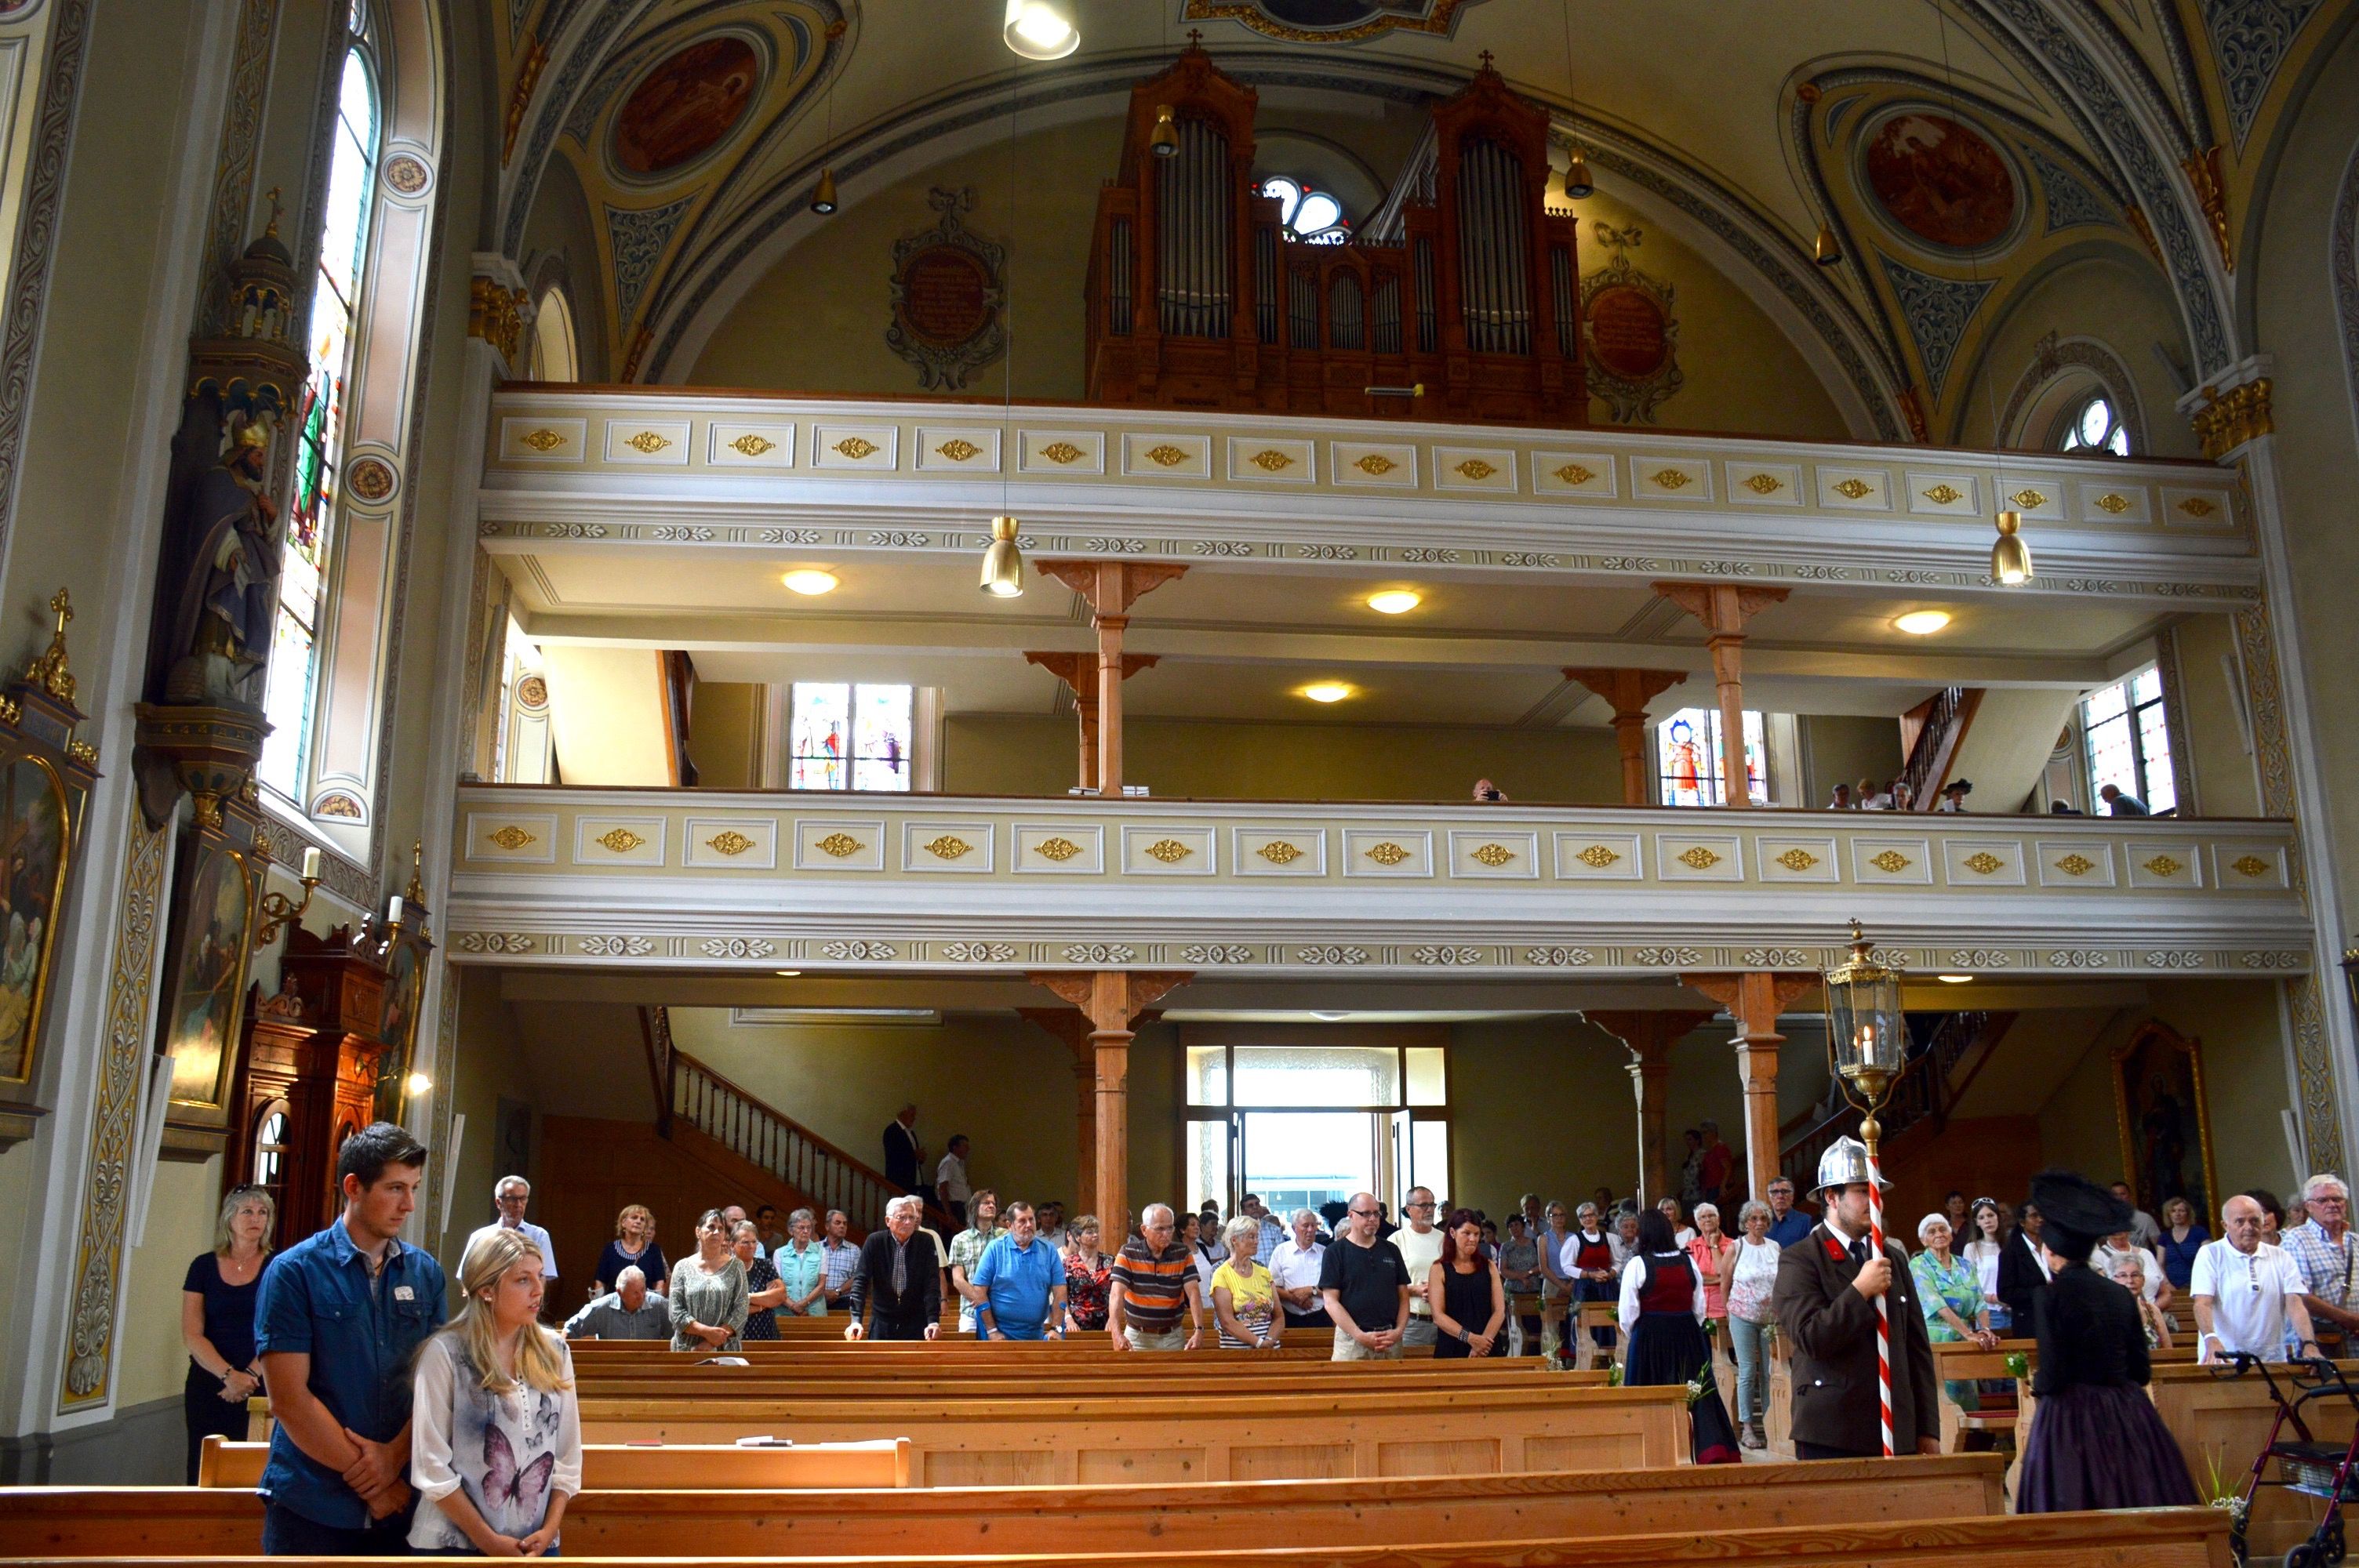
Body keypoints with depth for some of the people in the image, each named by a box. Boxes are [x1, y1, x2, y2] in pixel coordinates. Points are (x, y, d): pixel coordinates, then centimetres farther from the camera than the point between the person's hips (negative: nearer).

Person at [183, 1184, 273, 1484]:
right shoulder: (204, 1266, 5)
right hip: (208, 1384, 2)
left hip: (259, 1387, -1)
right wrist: (229, 1375, -12)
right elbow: (192, 1336, 0)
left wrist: (250, 1376, -14)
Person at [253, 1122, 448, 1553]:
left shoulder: (426, 1273, 3)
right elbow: (288, 1397, -12)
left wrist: (395, 1456, -14)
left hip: (402, 1501, 3)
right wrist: (366, 1478, -11)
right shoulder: (293, 1272, -7)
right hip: (313, 1510, -3)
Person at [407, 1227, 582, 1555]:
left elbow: (568, 1455, 4)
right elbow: (431, 1465, -12)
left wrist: (549, 1530, -7)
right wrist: (488, 1541, -12)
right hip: (454, 1543, -3)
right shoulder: (445, 1353, -11)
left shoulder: (554, 1351, 2)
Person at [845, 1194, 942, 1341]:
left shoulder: (926, 1241, -5)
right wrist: (856, 1321, -21)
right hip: (882, 1322, 0)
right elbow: (860, 1281, -10)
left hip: (916, 1323, 0)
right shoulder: (875, 1241, -6)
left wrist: (933, 1321, -20)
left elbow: (932, 1284, -10)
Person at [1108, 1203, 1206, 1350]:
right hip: (1137, 1336, -2)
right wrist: (1117, 1334, -35)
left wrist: (1199, 1330, -28)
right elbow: (1116, 1294, -20)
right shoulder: (1128, 1254, -10)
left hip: (1173, 1337, 2)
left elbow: (1193, 1293, -12)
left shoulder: (1183, 1254, -4)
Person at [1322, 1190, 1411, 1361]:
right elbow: (1331, 1301, -5)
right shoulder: (1336, 1252, 0)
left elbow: (1403, 1296, 14)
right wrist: (1360, 1336, -13)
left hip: (1391, 1340, 4)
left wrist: (1399, 1331, -3)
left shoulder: (1391, 1251, 13)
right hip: (1352, 1339, -4)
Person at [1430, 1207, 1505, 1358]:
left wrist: (1482, 1342, -14)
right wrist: (1470, 1338, -19)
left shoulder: (1489, 1267, 9)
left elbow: (1499, 1311, 1)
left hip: (1487, 1349, 2)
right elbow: (1438, 1316, -7)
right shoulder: (1439, 1269, 2)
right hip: (1451, 1349, -2)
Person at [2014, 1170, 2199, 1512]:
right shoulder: (2121, 1295, 4)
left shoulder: (2052, 1294, -12)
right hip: (2128, 1416, 6)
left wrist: (2036, 1382, 7)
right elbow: (2141, 1371, 9)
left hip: (2072, 1419, -5)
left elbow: (2051, 1378, -14)